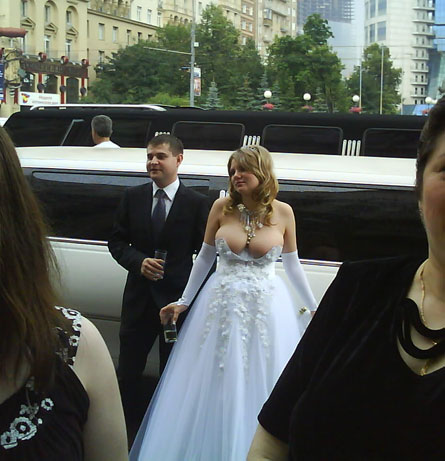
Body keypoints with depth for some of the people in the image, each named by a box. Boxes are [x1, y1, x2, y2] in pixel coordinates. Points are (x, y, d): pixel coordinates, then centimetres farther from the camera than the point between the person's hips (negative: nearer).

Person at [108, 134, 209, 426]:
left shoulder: (196, 202, -5)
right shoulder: (133, 197, 4)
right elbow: (117, 241, 6)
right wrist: (139, 262, -14)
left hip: (178, 298, -2)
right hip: (139, 296, 2)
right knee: (128, 370, 9)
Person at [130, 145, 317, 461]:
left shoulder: (283, 213, -3)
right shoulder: (222, 208, -3)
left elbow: (292, 264, 8)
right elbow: (204, 258, 7)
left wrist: (314, 307, 13)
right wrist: (184, 302, 9)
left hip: (266, 307, 0)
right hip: (222, 304, 1)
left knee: (258, 389, 7)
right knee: (216, 390, 9)